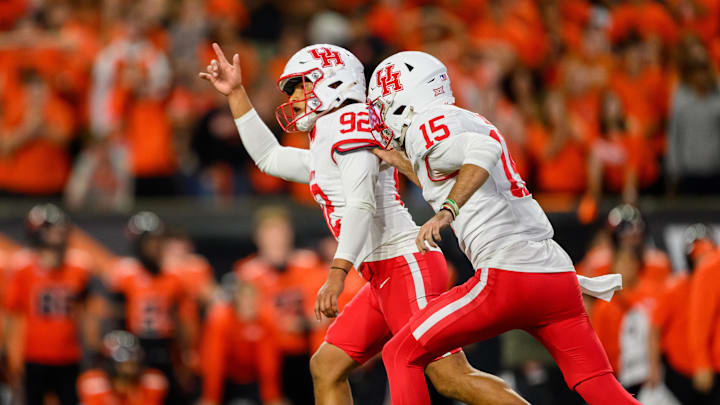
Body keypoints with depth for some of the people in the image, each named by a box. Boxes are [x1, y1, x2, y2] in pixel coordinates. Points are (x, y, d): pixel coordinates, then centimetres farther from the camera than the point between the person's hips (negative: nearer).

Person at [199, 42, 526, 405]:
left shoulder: (349, 121, -7)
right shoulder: (322, 156, 23)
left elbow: (361, 205, -19)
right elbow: (268, 157, 39)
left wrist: (337, 273, -27)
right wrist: (236, 93, 35)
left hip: (406, 267, -10)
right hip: (384, 279, 10)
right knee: (326, 367, 7)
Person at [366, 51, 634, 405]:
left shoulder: (427, 128, -3)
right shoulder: (470, 122, 24)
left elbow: (483, 151, -24)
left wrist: (446, 212, -33)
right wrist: (400, 163, 44)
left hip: (507, 279, -8)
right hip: (557, 273, 8)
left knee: (402, 355, 4)